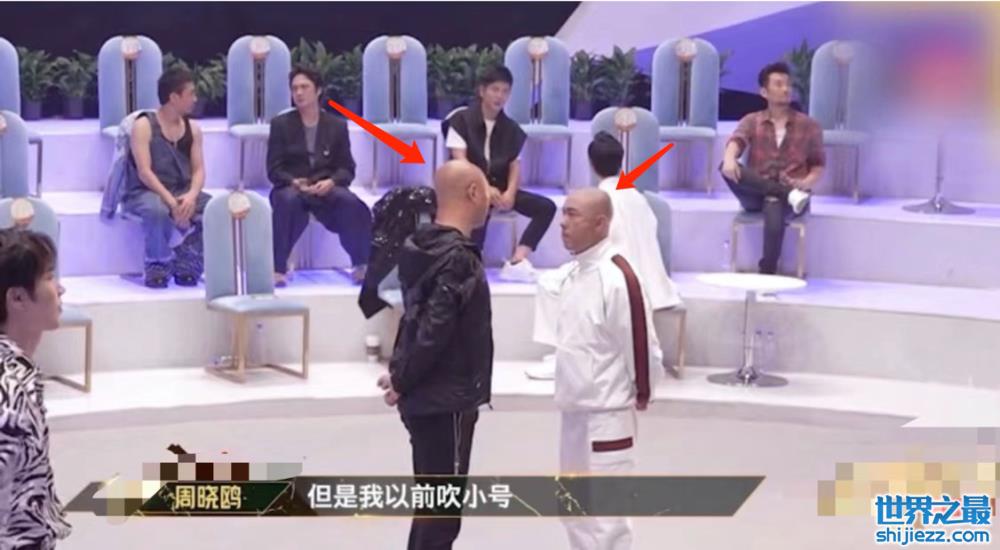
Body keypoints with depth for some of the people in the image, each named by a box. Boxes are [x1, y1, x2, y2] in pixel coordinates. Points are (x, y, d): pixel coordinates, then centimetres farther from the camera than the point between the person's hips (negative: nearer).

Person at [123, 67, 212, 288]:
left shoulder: (192, 128, 10)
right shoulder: (144, 126, -8)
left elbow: (198, 170, 4)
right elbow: (144, 172, -16)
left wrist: (191, 196, -19)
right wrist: (170, 201, -27)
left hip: (183, 193, 5)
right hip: (145, 193, -5)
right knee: (157, 210, -40)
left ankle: (187, 265, -9)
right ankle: (157, 266, -16)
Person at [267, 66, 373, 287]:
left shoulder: (337, 125, 10)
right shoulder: (280, 124, 6)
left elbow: (347, 169, 5)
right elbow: (274, 170, 1)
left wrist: (330, 182, -17)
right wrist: (295, 182, -20)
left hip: (327, 188, 1)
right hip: (292, 187, -1)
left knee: (351, 202, -32)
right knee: (288, 200, -38)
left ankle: (361, 266, -15)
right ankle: (277, 269, -31)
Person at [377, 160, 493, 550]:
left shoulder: (425, 247, 10)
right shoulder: (457, 257, -20)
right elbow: (433, 331, -25)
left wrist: (402, 377, 6)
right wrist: (403, 381, -14)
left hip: (428, 398, 9)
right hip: (447, 401, -9)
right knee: (442, 513, -2)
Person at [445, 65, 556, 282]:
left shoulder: (511, 129, 11)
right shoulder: (462, 120, -2)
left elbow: (515, 166, 5)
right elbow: (460, 162, -11)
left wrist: (510, 192, -17)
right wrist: (485, 188, -24)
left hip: (500, 189, 5)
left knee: (546, 207, -16)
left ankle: (517, 260, -25)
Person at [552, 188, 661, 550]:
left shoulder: (617, 277, -21)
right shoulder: (574, 273, 7)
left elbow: (642, 346, -18)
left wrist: (639, 395, -6)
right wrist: (571, 392, 16)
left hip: (606, 418, -9)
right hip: (575, 414, 9)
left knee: (606, 518, -6)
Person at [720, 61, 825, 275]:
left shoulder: (809, 125, 12)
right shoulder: (751, 121, 12)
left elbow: (818, 166, 11)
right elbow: (736, 142, -9)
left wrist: (806, 183, -13)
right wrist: (729, 159, -34)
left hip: (793, 191, -1)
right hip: (756, 195, 1)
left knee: (774, 208, -39)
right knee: (729, 168, -29)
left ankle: (767, 272, -27)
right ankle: (787, 192, -32)